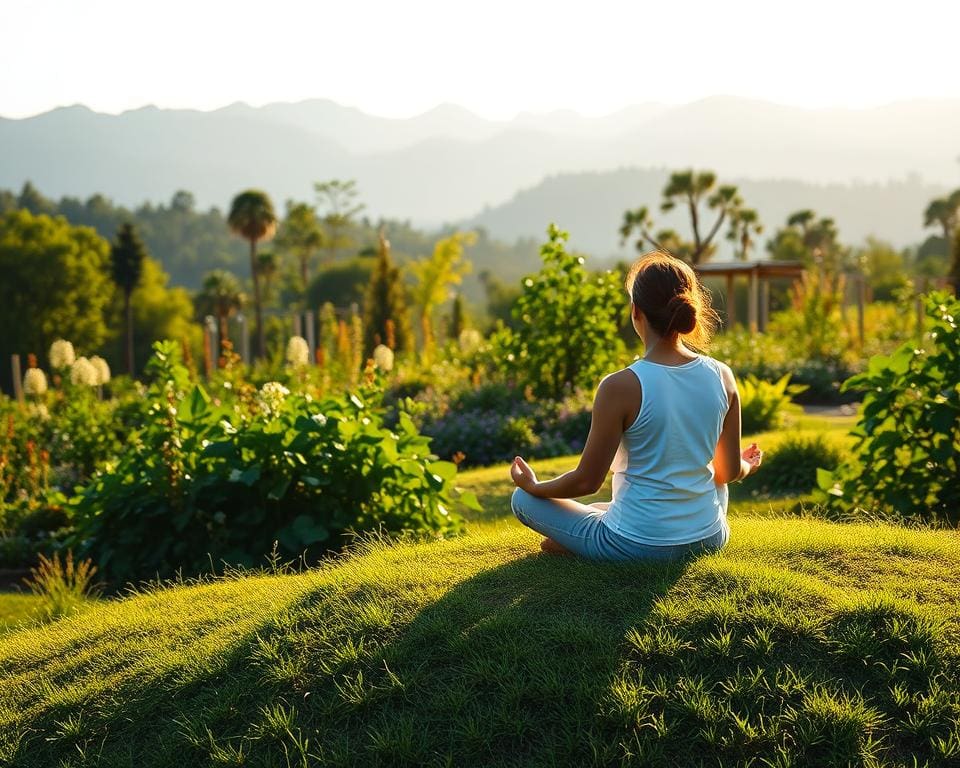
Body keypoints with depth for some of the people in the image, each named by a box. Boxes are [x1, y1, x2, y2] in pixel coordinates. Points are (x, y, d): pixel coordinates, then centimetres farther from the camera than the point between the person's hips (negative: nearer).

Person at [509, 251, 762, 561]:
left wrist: (533, 486, 7)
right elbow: (730, 471, 4)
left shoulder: (621, 387, -20)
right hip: (708, 540, 5)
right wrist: (747, 465, 28)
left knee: (523, 498, 15)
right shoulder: (722, 377, -7)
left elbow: (587, 481, -12)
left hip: (637, 546, -4)